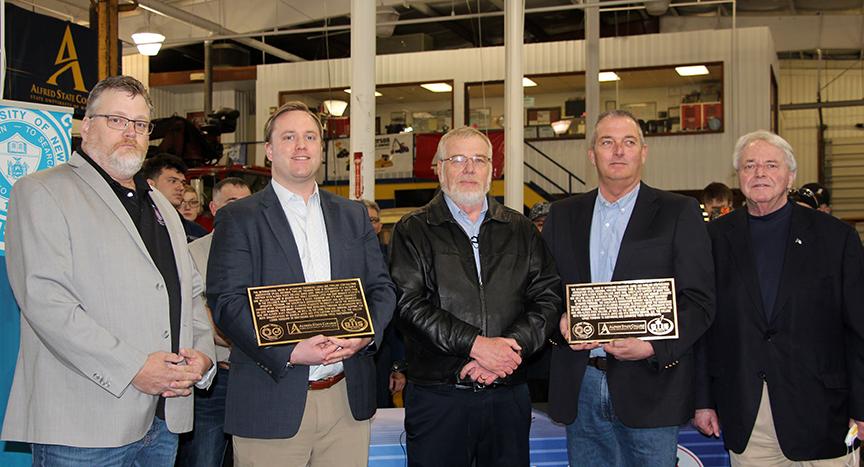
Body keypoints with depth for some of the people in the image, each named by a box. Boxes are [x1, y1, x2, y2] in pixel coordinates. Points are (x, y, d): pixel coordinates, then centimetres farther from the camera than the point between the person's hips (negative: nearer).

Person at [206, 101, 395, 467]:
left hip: (348, 398, 4)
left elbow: (382, 287, 13)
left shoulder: (353, 216, 15)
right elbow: (226, 301, -8)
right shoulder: (238, 218, 1)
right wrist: (291, 353, -19)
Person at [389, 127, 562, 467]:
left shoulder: (520, 230, 12)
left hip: (509, 396, 3)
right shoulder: (413, 231, 2)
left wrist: (512, 347, -13)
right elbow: (409, 304, -10)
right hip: (438, 397, -3)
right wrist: (476, 345, -17)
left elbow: (548, 297, 3)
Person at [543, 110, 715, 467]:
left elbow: (699, 301, -4)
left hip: (649, 387, -3)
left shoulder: (679, 213, 1)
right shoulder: (563, 215, 12)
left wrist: (653, 347, -18)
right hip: (581, 388, 3)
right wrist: (561, 321, -8)